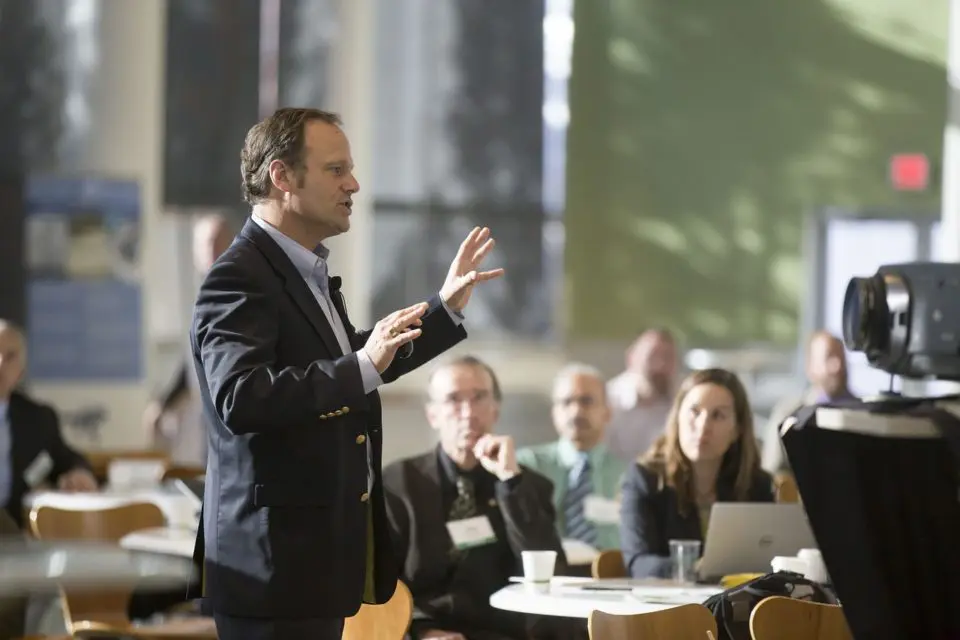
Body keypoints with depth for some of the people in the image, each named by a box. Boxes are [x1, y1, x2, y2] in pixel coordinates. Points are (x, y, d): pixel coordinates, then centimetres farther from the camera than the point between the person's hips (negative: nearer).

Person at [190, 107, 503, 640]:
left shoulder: (308, 271, 15)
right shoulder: (239, 279, -16)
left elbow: (347, 365, 28)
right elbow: (240, 399, -30)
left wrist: (445, 310, 25)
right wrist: (362, 369, -35)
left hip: (320, 556, 10)